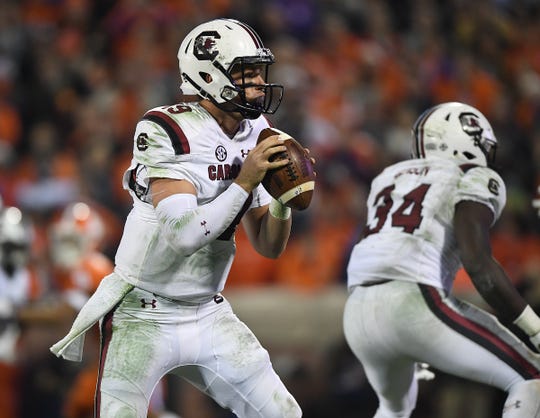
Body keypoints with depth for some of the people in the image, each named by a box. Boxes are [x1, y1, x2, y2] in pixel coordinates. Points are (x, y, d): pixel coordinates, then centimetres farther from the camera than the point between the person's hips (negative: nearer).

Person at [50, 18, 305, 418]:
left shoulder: (255, 134, 3)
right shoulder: (168, 133, -19)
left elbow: (269, 246, 6)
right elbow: (184, 235, -28)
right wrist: (245, 182, -26)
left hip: (209, 315, 7)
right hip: (145, 316, -6)